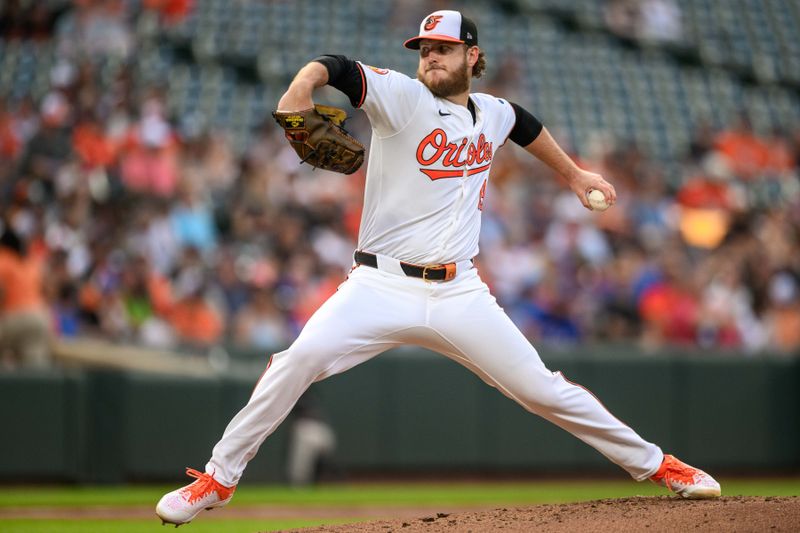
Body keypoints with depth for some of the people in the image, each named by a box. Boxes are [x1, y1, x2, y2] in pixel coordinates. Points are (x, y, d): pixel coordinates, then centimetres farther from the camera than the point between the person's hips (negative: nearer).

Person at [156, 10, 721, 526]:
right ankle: (218, 479, -15)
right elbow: (338, 68, -21)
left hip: (459, 291, 3)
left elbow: (525, 124, 38)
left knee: (541, 388, 0)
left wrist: (573, 173, 45)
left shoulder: (493, 114, 12)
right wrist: (303, 85, -42)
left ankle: (654, 464, 16)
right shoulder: (403, 98, -3)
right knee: (302, 358, -25)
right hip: (382, 286, -3)